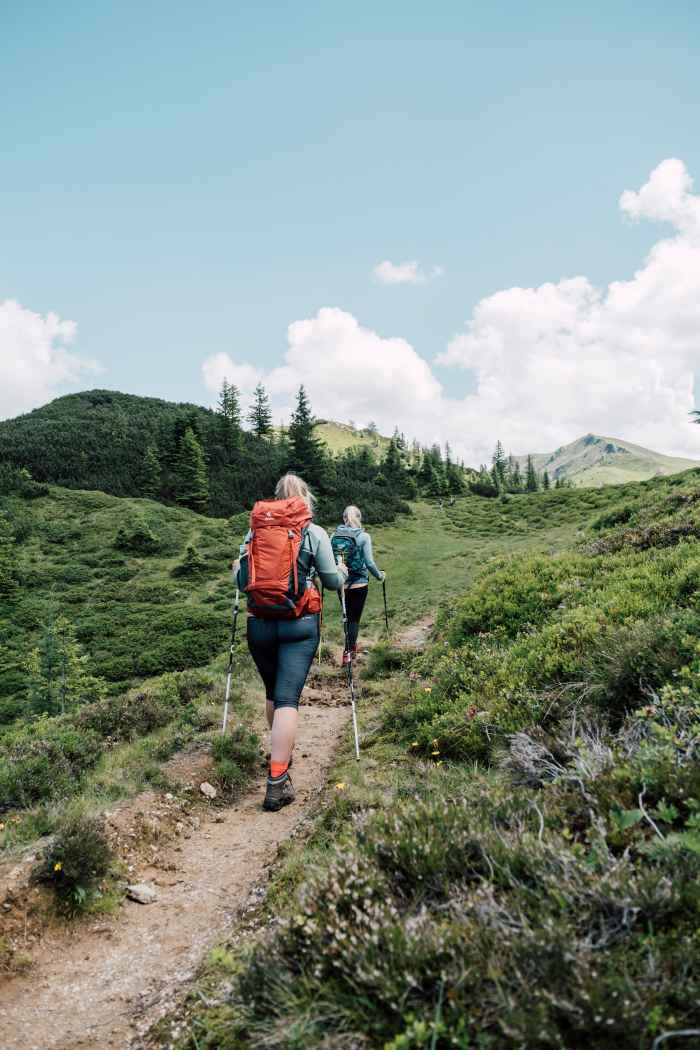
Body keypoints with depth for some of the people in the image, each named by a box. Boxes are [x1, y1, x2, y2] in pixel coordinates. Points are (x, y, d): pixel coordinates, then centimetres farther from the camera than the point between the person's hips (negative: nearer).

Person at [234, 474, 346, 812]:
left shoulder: (253, 530, 6)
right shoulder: (314, 532, -1)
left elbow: (242, 581, 7)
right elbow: (333, 582, 4)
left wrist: (237, 569, 30)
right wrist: (342, 571, 26)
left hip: (259, 623, 3)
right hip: (300, 625, -3)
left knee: (272, 691, 21)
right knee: (288, 697, -3)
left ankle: (280, 753, 38)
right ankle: (277, 782, -9)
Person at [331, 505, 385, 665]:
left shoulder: (334, 535, -3)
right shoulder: (363, 536, -11)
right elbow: (369, 563, -13)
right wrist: (379, 576, 4)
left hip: (340, 584, 3)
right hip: (359, 583, -3)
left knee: (347, 615, 21)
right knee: (355, 618, 8)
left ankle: (352, 646, 35)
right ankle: (348, 652, 7)